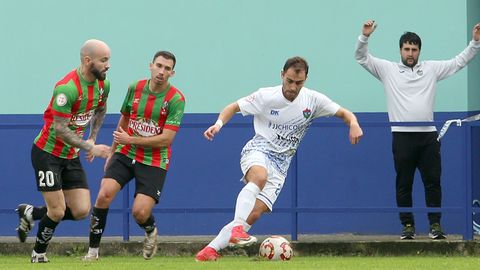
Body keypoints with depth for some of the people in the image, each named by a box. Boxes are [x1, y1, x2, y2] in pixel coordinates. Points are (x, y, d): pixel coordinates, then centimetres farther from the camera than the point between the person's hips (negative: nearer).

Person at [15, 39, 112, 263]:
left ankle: (31, 214, 21)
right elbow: (60, 129, -26)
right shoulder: (67, 88, -27)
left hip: (71, 156, 7)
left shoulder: (103, 84, -1)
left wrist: (92, 139, 10)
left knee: (81, 211, -2)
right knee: (57, 212, -8)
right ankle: (39, 254, 18)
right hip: (47, 153, -7)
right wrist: (91, 147, -25)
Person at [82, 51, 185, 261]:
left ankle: (151, 231, 23)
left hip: (154, 161, -3)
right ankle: (93, 250, -6)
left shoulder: (176, 99, -13)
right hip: (125, 154, 3)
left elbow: (166, 139, -17)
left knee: (140, 212, -15)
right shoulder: (135, 88, 1)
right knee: (104, 195, -18)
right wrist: (112, 153, 22)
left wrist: (131, 140, -15)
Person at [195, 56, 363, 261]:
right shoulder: (266, 96, -7)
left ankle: (211, 249, -7)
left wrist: (353, 124, -19)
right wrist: (219, 123, -16)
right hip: (257, 150, -3)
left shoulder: (312, 100, -2)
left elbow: (344, 113, 4)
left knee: (255, 214, -13)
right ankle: (236, 229, -45)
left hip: (280, 163, 3)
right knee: (259, 176, -40)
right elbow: (234, 107, 3)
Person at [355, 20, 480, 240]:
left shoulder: (431, 69, 11)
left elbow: (459, 62, 13)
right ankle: (407, 225, 10)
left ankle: (435, 224, 7)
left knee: (433, 181, 1)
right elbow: (362, 58, 0)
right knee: (404, 184, 3)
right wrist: (365, 36, -16)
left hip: (428, 135, 2)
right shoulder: (388, 69, 5)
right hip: (402, 136, -2)